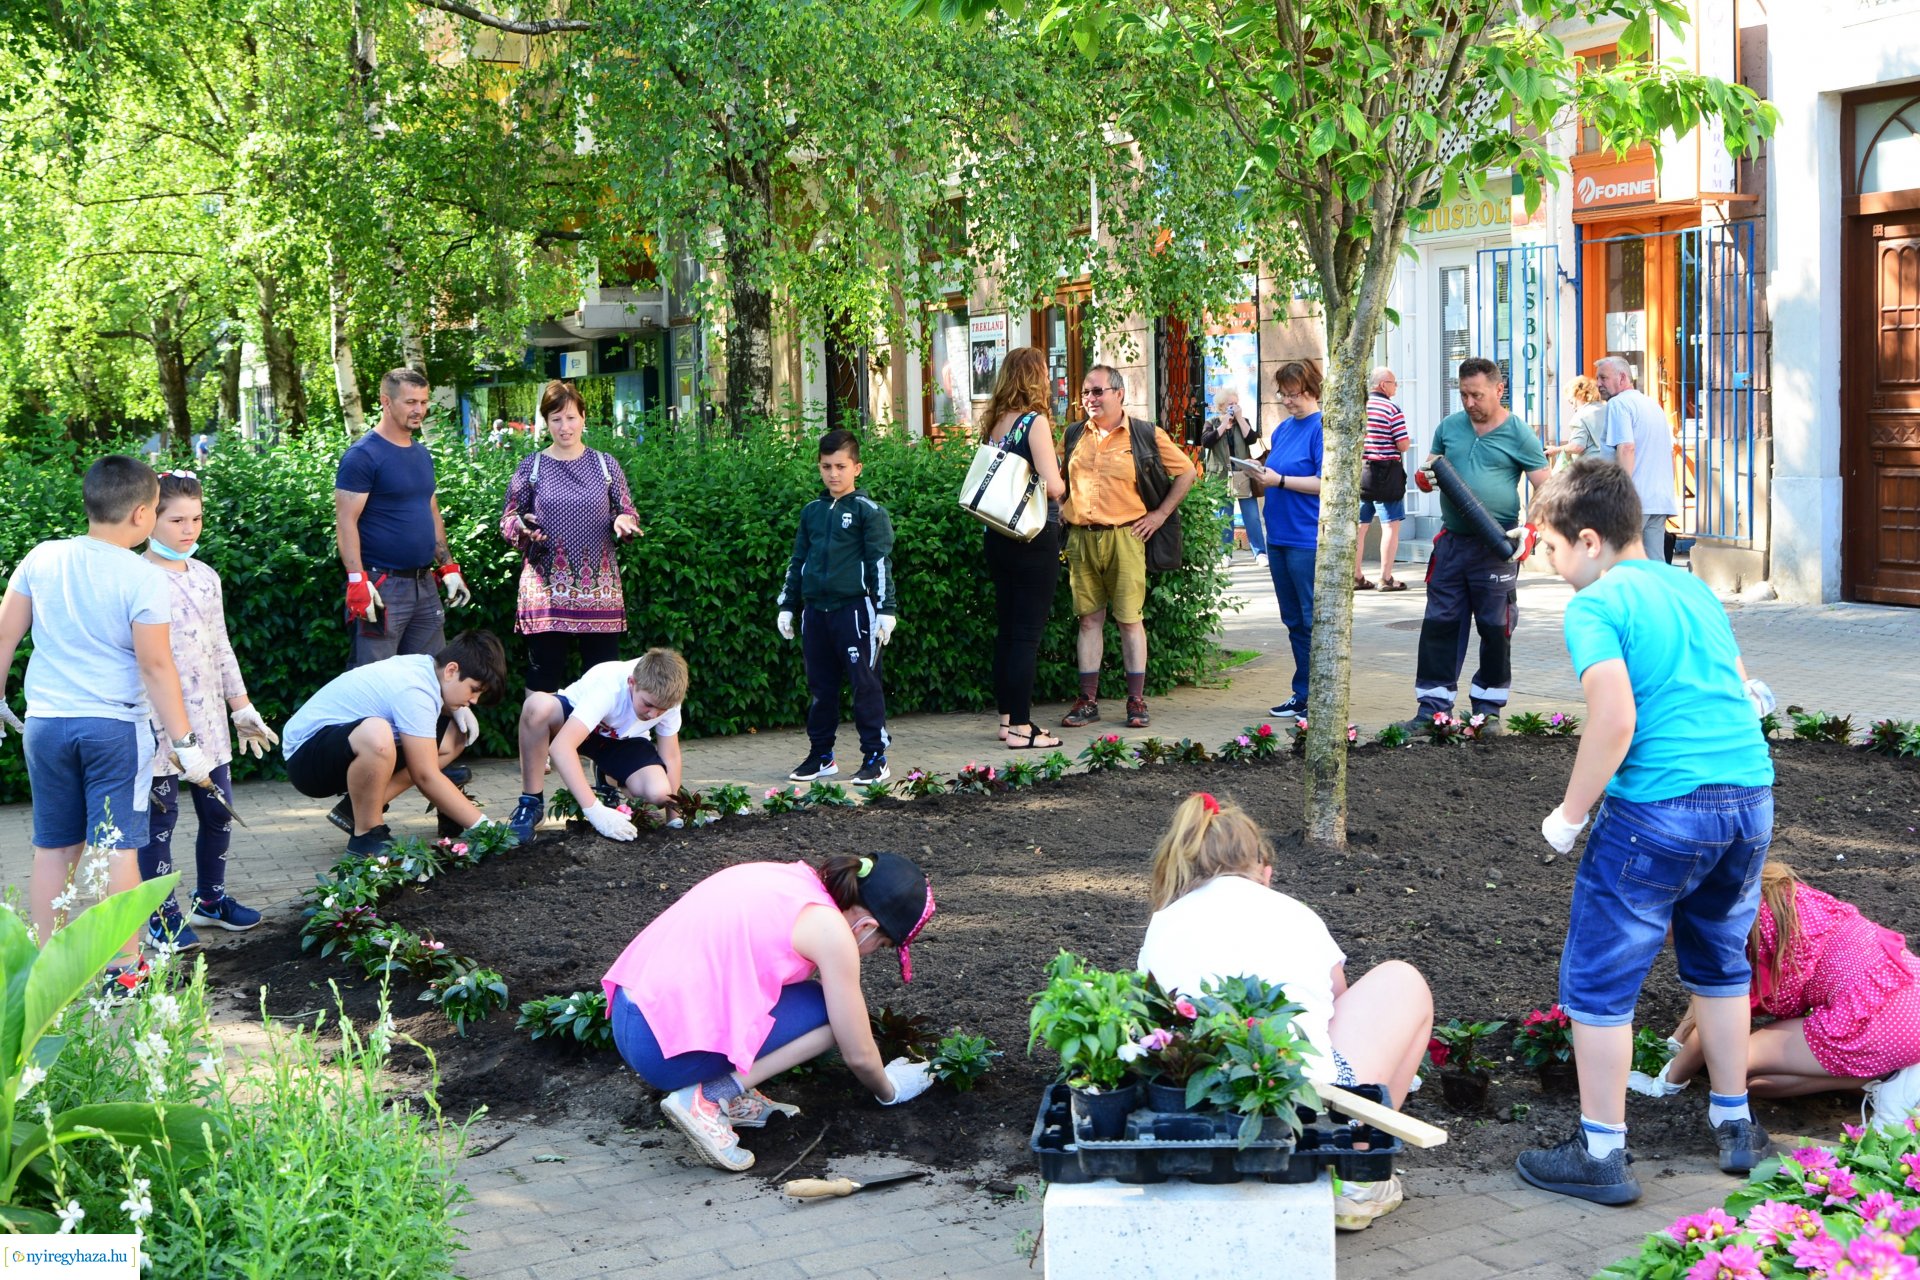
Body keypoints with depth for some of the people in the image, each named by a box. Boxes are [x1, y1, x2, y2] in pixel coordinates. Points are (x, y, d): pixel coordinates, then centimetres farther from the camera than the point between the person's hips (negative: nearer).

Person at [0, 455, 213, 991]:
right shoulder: (144, 579, -12)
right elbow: (156, 667, -12)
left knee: (53, 848, 13)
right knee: (117, 848, 2)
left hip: (46, 722, 4)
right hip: (116, 726, -4)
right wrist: (185, 742, -7)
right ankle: (124, 966, 7)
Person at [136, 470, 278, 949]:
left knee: (219, 810, 11)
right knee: (161, 815, 1)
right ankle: (163, 915, 12)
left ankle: (210, 899, 28)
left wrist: (242, 709, 17)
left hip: (207, 715, 7)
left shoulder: (206, 577, 10)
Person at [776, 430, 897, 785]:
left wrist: (886, 609, -11)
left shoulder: (868, 511, -3)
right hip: (815, 610, 6)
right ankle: (820, 756, 21)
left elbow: (881, 563, -6)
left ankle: (875, 757, 2)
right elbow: (798, 561, 19)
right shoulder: (811, 512, 13)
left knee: (865, 685, -3)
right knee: (820, 687, 11)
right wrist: (786, 606, 17)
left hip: (855, 608, -5)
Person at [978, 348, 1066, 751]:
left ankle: (1008, 718, 20)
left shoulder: (994, 423, 8)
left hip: (998, 535, 7)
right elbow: (1053, 486, -18)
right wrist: (1060, 483, 2)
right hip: (1035, 538, -7)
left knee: (1007, 628, 13)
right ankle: (1020, 728, -2)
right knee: (1028, 632, -4)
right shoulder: (1034, 421, -13)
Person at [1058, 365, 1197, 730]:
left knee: (1130, 619, -2)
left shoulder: (1145, 436, 0)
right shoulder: (1074, 435, 12)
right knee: (1089, 619, 6)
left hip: (1124, 537, -3)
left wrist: (1160, 514, 0)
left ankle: (1136, 701, 4)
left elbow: (1186, 472, 6)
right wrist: (1062, 510, 11)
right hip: (1081, 537, 4)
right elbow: (1060, 479, 27)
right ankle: (1087, 701, 10)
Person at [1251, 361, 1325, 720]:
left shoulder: (1323, 428, -10)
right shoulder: (1283, 429, 15)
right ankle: (1302, 694, 21)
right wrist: (1259, 475, 2)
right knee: (1294, 620, 14)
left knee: (1314, 622, -4)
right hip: (1279, 537, 9)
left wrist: (1279, 480, -17)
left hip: (1307, 539, -9)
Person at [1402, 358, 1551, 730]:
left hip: (1496, 546, -3)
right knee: (1439, 623, 2)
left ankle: (1489, 707, 16)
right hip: (1451, 541, 4)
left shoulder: (1518, 435, -2)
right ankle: (1433, 705, 8)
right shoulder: (1448, 427, 9)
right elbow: (1430, 473, 19)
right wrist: (1423, 479, -6)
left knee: (1495, 629, 4)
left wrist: (1531, 529, -19)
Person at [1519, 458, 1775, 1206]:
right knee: (1720, 962, 25)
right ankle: (1734, 1124, 35)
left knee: (1598, 980, 5)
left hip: (1659, 808, -8)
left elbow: (1615, 720, -18)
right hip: (1751, 794, 8)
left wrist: (1570, 813, -8)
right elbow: (1736, 689, 20)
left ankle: (1601, 1153, 10)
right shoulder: (1696, 590, 16)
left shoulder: (1596, 606, -7)